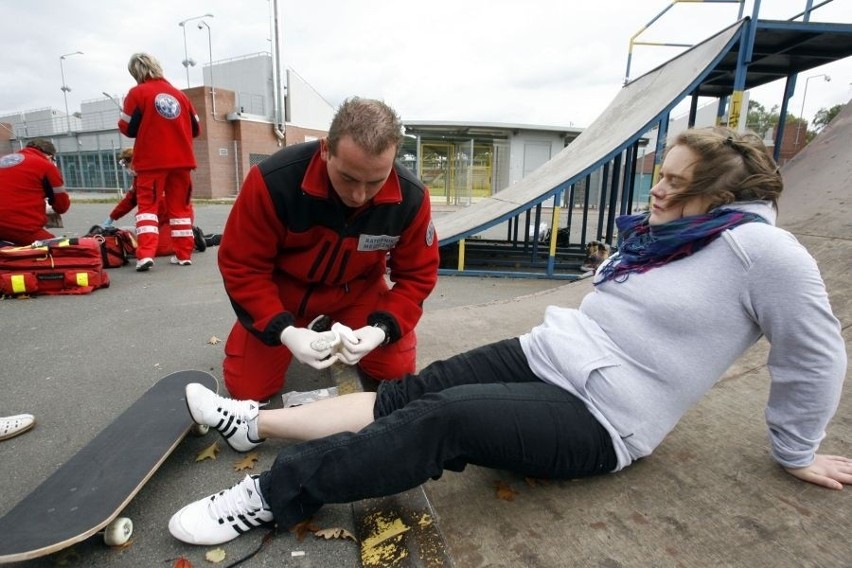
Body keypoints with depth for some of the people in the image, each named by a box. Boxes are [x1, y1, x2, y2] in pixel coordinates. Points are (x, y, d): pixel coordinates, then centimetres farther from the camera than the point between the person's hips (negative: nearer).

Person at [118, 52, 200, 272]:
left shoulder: (137, 93, -1)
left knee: (147, 204, 2)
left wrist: (146, 127, 19)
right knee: (180, 205, 9)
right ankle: (184, 254, 9)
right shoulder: (179, 93, 10)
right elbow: (195, 128, 13)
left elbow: (127, 128, -1)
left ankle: (146, 254, -11)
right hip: (181, 159, 3)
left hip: (151, 160, -3)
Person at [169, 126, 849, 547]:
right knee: (409, 394, -8)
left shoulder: (761, 250, -9)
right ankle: (252, 422, -3)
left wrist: (796, 452, 7)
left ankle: (272, 494, -18)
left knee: (442, 419, -27)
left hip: (600, 418, -6)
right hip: (547, 353, 7)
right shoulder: (657, 230, 12)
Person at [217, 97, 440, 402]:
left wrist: (383, 327, -29)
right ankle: (310, 328, 20)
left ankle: (342, 331, 20)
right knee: (247, 387, -6)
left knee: (397, 370, -8)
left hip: (357, 290, 2)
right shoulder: (274, 180, -32)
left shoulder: (411, 198, -25)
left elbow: (417, 274, -13)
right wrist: (284, 331, -33)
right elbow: (241, 266, -21)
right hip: (283, 287, -1)